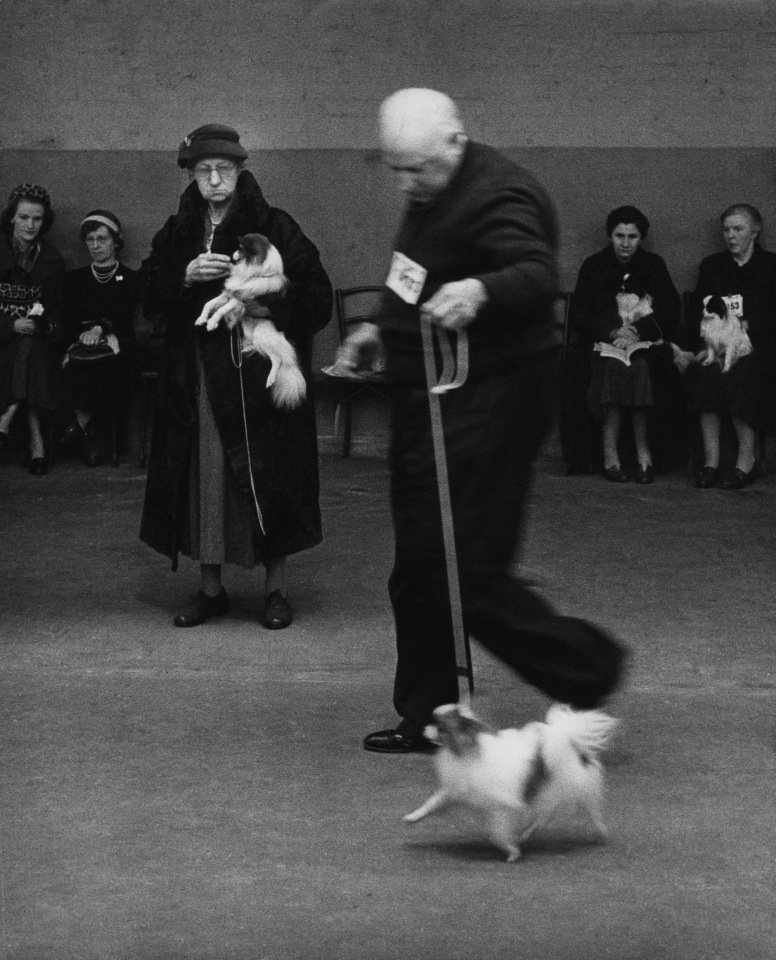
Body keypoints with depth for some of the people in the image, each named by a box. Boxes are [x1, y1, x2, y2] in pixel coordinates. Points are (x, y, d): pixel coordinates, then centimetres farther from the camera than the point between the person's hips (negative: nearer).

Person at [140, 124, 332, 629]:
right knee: (203, 480, 5)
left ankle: (276, 588, 11)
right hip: (196, 378, 3)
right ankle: (210, 588, 16)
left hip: (260, 376, -3)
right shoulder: (177, 234, 9)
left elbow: (317, 298, -6)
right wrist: (185, 277, -14)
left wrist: (271, 306, -22)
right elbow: (149, 298, 3)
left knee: (267, 478, -1)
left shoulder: (276, 228, -3)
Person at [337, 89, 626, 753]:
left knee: (462, 570, -13)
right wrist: (385, 330, 21)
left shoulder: (497, 196, -20)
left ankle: (584, 667, 1)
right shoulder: (434, 193, 12)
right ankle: (427, 717, 23)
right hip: (430, 399, 11)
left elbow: (539, 274, -38)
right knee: (418, 569, 14)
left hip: (486, 402, -10)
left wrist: (480, 291, -56)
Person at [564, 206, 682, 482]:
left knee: (640, 366, -32)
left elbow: (671, 311, 4)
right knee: (613, 367, -32)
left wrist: (638, 331, -13)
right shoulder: (593, 267, 10)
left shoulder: (654, 265, 12)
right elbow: (580, 315, 3)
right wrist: (612, 332, -14)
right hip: (602, 344, 0)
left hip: (646, 344, 0)